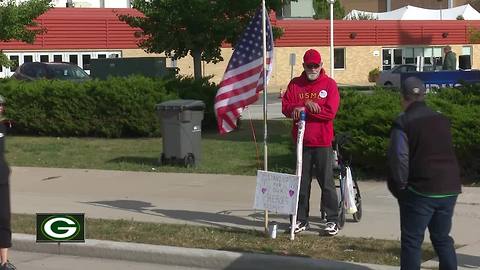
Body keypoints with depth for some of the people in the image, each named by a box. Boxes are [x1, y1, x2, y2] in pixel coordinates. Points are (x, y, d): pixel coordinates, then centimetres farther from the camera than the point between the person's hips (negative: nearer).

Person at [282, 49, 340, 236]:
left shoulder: (329, 84, -2)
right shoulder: (295, 84, 8)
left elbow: (330, 112, -12)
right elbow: (286, 107, -1)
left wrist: (303, 109, -12)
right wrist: (308, 106, -18)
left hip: (322, 142, -3)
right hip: (301, 142, 3)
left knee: (326, 182, -1)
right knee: (302, 182, 9)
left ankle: (332, 220, 5)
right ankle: (301, 220, 17)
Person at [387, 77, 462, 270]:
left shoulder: (403, 123, -9)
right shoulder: (442, 120, 10)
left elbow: (398, 159, -14)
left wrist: (399, 188, -3)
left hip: (420, 190, -6)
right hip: (449, 189, 6)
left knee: (412, 241, 2)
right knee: (442, 238, 16)